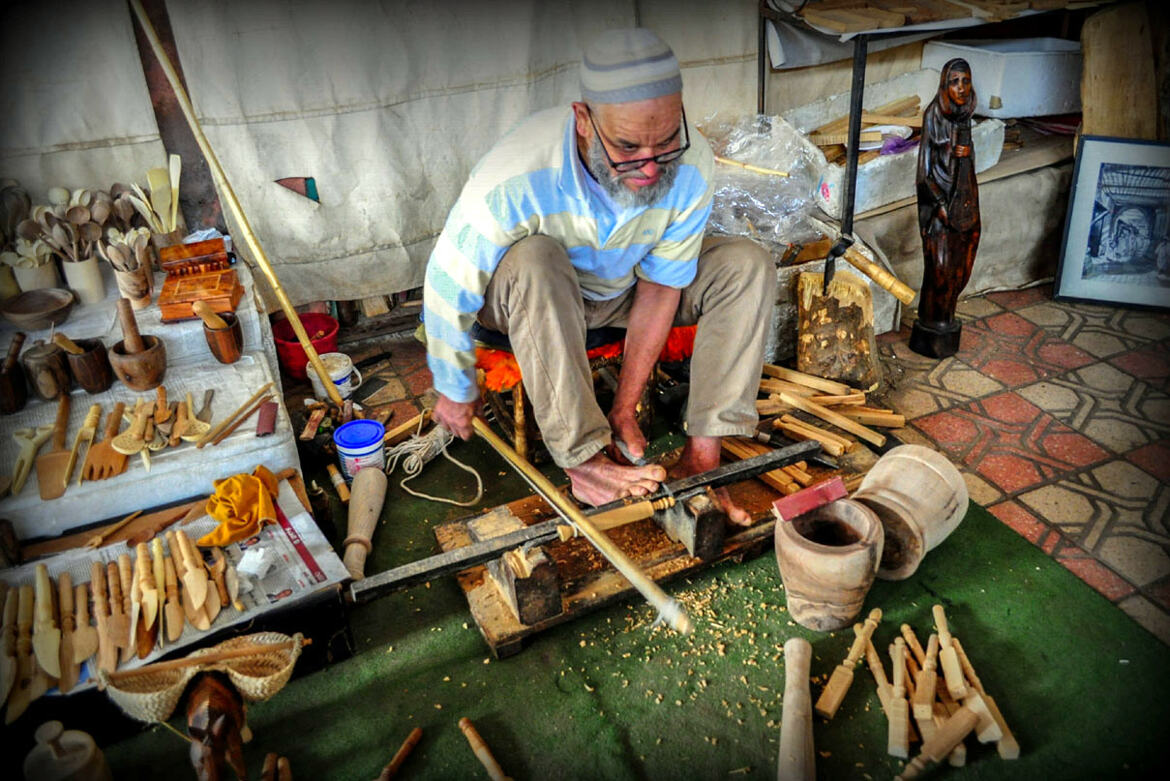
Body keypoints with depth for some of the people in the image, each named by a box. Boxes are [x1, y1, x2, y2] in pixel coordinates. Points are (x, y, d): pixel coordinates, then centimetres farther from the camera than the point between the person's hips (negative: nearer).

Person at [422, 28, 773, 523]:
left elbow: (660, 288, -16)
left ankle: (702, 454, -20)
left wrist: (625, 407, -16)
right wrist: (456, 392, -11)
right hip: (524, 295, -3)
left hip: (617, 289, 4)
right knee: (533, 259, -40)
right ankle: (582, 457, -29)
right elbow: (447, 289, -25)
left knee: (748, 265, -15)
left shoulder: (692, 166, -26)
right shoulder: (514, 179, -37)